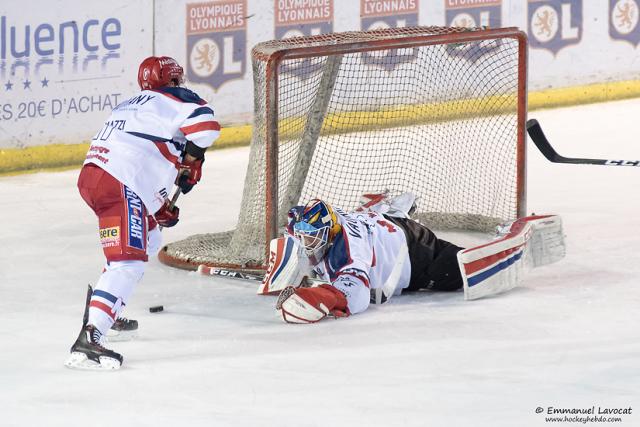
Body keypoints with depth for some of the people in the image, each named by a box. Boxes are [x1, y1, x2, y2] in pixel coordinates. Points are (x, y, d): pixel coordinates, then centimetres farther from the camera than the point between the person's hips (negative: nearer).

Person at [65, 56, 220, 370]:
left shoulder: (128, 106, 33)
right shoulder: (173, 99, 8)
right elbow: (204, 125, -11)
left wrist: (161, 208, 35)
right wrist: (191, 162, 5)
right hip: (118, 184, -9)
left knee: (148, 240, 31)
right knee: (128, 263, -17)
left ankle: (105, 312, 34)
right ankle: (87, 341, -31)